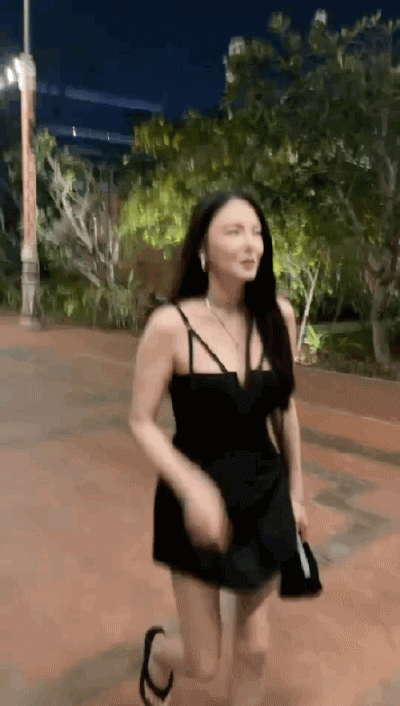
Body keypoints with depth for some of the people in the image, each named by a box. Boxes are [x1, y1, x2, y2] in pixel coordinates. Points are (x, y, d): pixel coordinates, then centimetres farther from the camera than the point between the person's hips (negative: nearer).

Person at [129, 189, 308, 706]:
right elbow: (141, 423, -12)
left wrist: (295, 491, 12)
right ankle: (157, 651, 49)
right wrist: (193, 486, -27)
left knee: (254, 646, 19)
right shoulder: (171, 325, -19)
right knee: (202, 664, 12)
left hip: (265, 494, 4)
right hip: (198, 497, -3)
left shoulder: (279, 316, -7)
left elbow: (284, 410, 4)